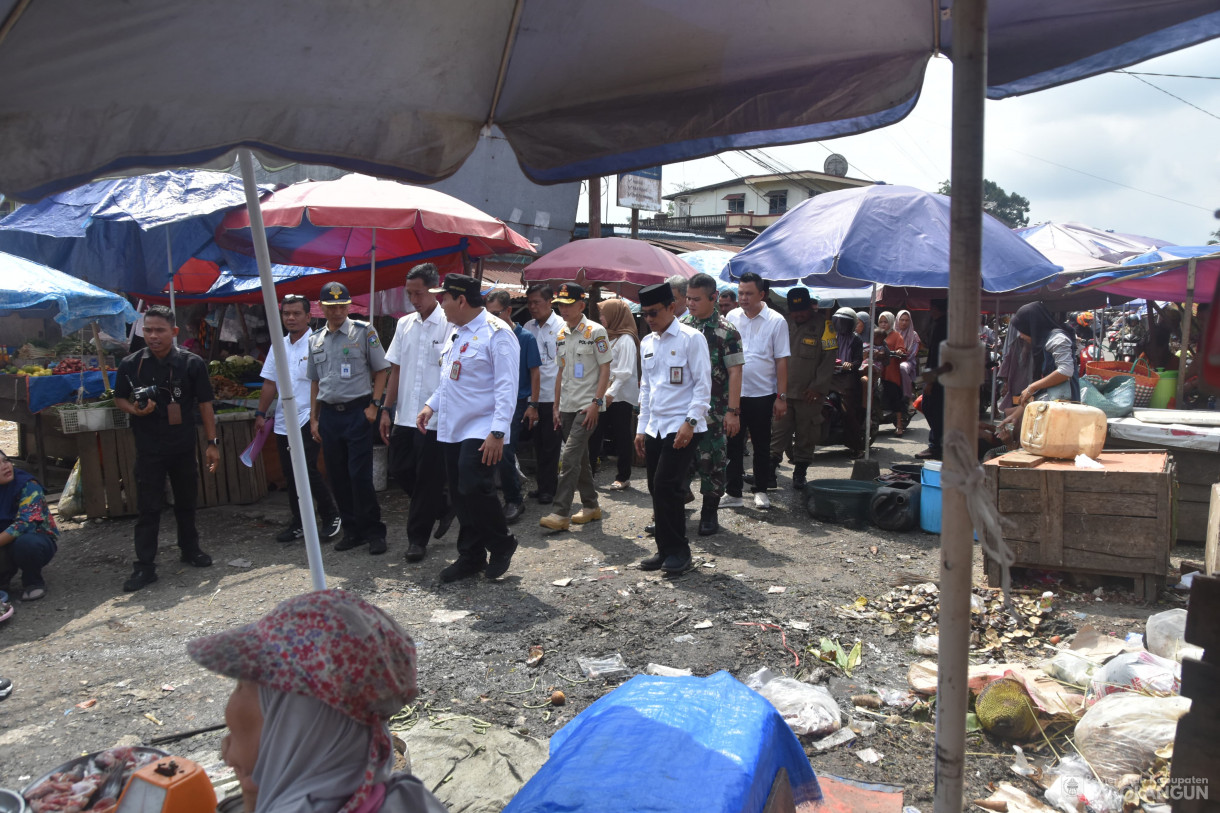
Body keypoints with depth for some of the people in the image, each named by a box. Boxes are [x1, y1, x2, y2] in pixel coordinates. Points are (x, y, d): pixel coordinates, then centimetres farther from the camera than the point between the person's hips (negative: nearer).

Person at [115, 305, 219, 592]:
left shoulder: (192, 363, -3)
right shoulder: (130, 365, -2)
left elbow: (205, 405, 1)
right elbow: (119, 398, 11)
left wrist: (212, 443, -2)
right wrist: (135, 410, -12)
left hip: (184, 446, 1)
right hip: (148, 448, -1)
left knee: (186, 502, 15)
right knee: (148, 508, 0)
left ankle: (190, 549, 33)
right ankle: (145, 566, 7)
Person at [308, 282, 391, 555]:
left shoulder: (364, 332, -2)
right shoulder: (315, 340, 12)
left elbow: (381, 371, -1)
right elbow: (315, 381, 17)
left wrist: (374, 405, -10)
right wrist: (313, 418, 13)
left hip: (358, 411, -5)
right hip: (328, 414, 5)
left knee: (360, 475, -7)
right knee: (337, 477, 9)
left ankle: (374, 531, 6)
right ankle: (352, 530, 21)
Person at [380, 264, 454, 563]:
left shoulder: (449, 325, -8)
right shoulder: (404, 324, 10)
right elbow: (396, 371, 13)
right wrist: (387, 409, 8)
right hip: (405, 415, 6)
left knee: (427, 479, 2)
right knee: (400, 471, 10)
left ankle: (418, 538, 17)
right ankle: (443, 506, 32)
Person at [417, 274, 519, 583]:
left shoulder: (496, 333, -12)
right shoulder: (456, 332, 16)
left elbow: (506, 387, -17)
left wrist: (498, 432, -23)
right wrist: (432, 404, 11)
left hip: (480, 432, -8)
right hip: (452, 429, 9)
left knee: (474, 490, -14)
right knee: (460, 497, 11)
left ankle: (501, 545, 10)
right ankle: (471, 557, 23)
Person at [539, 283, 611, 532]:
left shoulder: (595, 331, -7)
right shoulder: (561, 335, 12)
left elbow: (605, 370, -9)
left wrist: (596, 403, -16)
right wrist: (557, 407, 14)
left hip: (588, 406, -7)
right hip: (567, 406, 7)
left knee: (570, 457, -14)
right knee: (580, 458, 12)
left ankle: (560, 513, -13)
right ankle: (590, 506, 24)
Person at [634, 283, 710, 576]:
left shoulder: (691, 339, -7)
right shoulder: (647, 343, 14)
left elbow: (703, 384, -9)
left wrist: (690, 422, -17)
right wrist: (641, 428, 15)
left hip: (682, 427, -7)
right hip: (655, 427, 7)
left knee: (667, 487, -10)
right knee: (657, 489, 8)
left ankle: (678, 551, 4)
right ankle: (665, 549, 20)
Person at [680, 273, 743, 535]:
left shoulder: (726, 331, -7)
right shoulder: (681, 325, 8)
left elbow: (735, 372, -10)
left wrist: (733, 411, -16)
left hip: (712, 411, -4)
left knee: (712, 461, 3)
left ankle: (709, 514, 16)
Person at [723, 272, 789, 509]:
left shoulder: (776, 321, -4)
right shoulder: (731, 317, 4)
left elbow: (781, 361, -4)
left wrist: (782, 396, -8)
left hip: (762, 394, -2)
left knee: (762, 445, 10)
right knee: (733, 444, 6)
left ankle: (761, 490, 23)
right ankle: (733, 492, 14)